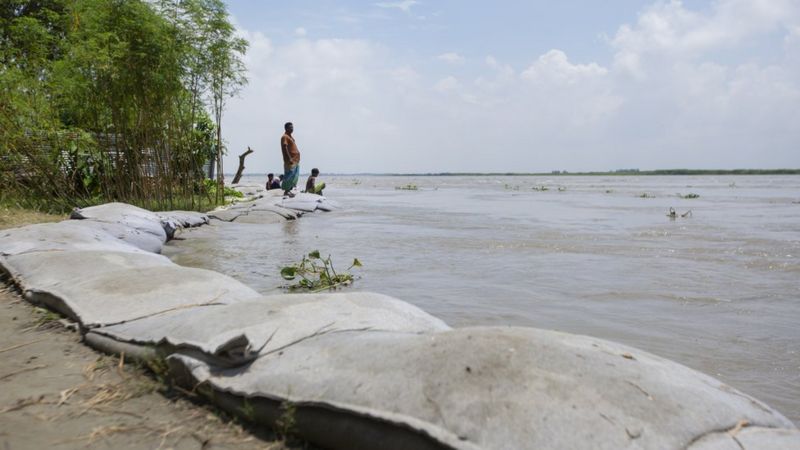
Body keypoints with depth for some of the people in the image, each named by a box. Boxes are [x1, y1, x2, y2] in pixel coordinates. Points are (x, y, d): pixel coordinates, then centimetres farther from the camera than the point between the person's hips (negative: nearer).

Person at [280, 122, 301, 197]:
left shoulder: (290, 136, 20)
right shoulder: (285, 137, -10)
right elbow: (284, 148, -19)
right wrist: (289, 159, -25)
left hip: (296, 160, 10)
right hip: (290, 161, -10)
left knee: (295, 177, 9)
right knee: (290, 176, -10)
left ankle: (289, 190, 14)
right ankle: (286, 191, -5)